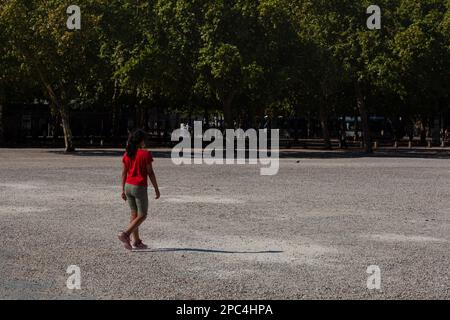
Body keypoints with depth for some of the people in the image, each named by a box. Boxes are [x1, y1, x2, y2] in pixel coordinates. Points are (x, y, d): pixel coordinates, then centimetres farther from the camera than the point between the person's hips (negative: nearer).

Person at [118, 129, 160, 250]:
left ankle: (136, 241, 16)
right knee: (142, 216, 2)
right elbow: (150, 173, -11)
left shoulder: (127, 154, 5)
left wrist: (123, 189, 13)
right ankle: (125, 234, -16)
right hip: (140, 188, -6)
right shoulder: (146, 154, -12)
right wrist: (156, 189, -3)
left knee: (134, 214, 15)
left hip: (128, 186, 6)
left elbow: (124, 173, 7)